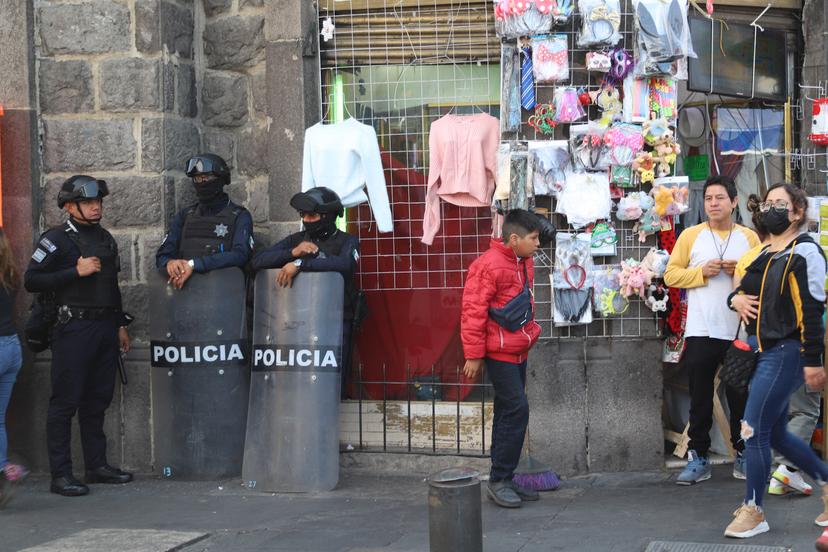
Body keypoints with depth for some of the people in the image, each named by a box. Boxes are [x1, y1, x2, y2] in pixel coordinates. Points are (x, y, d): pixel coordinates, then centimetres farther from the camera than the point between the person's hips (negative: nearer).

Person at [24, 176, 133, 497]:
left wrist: (121, 325, 20)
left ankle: (97, 465, 20)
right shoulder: (56, 239, -6)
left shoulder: (106, 239, 16)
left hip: (105, 328, 7)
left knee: (97, 400, 12)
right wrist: (76, 271, -16)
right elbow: (31, 281, -13)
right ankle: (60, 474, -2)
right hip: (74, 328, -7)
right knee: (65, 402, -5)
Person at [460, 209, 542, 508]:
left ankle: (504, 480, 19)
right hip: (499, 352, -9)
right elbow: (473, 312, -18)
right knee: (516, 409, -12)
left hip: (519, 351, 9)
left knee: (509, 413, 12)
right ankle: (499, 481, -3)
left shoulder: (524, 263, 10)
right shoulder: (489, 265, -18)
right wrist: (474, 355, -16)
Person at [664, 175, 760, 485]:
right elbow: (671, 274, 2)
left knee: (740, 398, 8)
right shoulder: (690, 236, 4)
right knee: (700, 399, 4)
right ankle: (698, 459, 11)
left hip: (739, 332, 0)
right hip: (700, 332, 0)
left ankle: (743, 456, 20)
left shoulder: (749, 238, 5)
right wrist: (701, 272, -12)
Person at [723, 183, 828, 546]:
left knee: (755, 430, -9)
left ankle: (753, 511, 1)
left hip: (786, 353, -9)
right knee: (776, 434, 13)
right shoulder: (764, 255, 16)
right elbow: (745, 288, 28)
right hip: (763, 352, 9)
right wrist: (736, 299, 3)